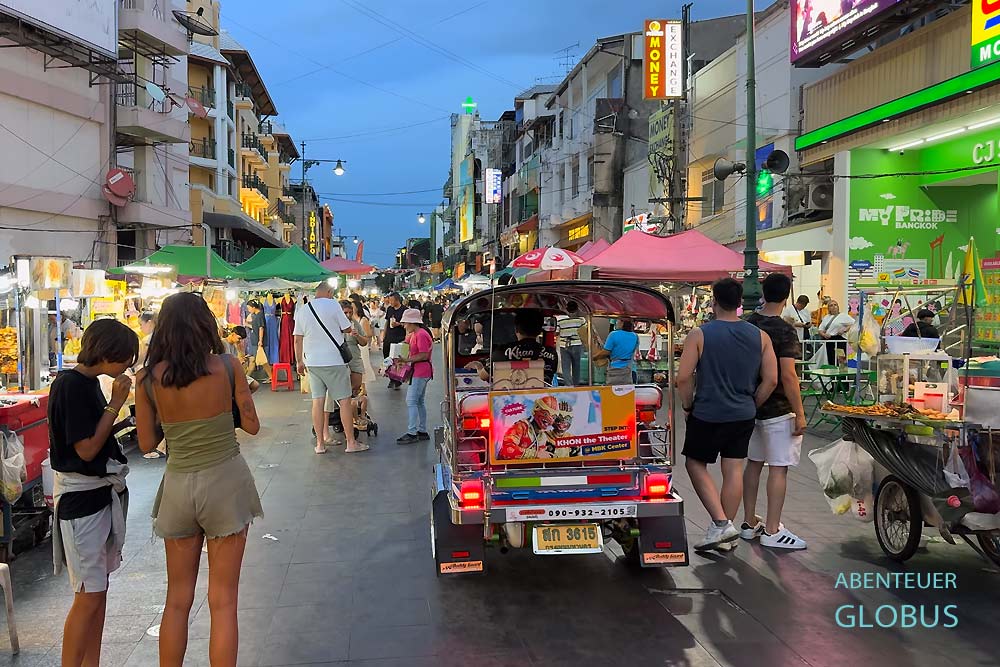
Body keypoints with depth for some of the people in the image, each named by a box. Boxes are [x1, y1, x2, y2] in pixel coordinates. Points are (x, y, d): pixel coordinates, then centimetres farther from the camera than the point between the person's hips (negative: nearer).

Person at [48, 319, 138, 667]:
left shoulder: (88, 383, 9)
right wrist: (115, 404, -15)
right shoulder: (70, 385, -17)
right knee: (89, 595, -5)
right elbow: (86, 448, -18)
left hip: (102, 492, 9)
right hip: (80, 497, -9)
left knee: (99, 589, 13)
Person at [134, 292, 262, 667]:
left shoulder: (147, 379, -3)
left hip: (178, 486, 2)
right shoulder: (227, 367, -8)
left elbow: (147, 443, 3)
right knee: (223, 601, 5)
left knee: (177, 600, 16)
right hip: (225, 482, -2)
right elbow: (251, 425, 0)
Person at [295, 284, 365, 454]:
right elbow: (347, 329, -3)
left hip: (312, 362, 5)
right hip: (334, 361, -5)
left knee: (318, 400, 7)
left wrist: (299, 361, 16)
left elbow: (298, 339, 8)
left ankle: (320, 443, 10)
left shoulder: (303, 310, 7)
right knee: (344, 400, 2)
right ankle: (351, 442, 5)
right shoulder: (333, 305, -7)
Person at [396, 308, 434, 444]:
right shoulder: (413, 334, 15)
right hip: (419, 372, 11)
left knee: (411, 401, -11)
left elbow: (424, 355, -22)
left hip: (420, 373, -11)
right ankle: (422, 431, 20)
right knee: (420, 402, 14)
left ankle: (412, 433, -10)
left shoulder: (421, 335, -17)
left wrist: (407, 360, -21)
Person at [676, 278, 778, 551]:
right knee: (734, 470, 11)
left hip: (707, 414, -4)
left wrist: (688, 407, 0)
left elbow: (683, 378, -15)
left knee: (695, 464, 11)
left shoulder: (699, 334, -11)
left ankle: (721, 523, 2)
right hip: (743, 416, 4)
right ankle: (726, 530, 19)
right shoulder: (760, 336, 1)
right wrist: (751, 405, 11)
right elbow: (771, 379, 0)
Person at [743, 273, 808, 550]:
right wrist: (799, 414, -15)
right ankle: (772, 532, 1)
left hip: (751, 405, 7)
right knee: (778, 468, -2)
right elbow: (788, 376, -21)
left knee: (753, 463, 14)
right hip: (778, 410, -7)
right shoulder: (784, 331, -17)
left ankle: (750, 524, 22)